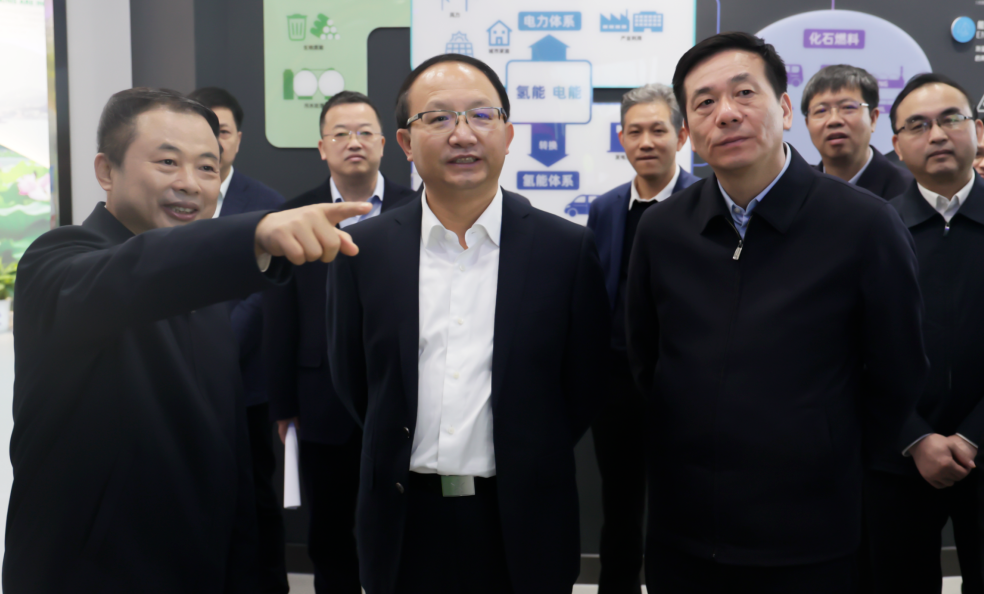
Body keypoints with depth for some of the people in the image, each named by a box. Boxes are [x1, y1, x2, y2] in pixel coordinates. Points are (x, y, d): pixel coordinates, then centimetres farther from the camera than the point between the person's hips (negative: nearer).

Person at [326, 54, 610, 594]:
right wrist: (408, 454, 7)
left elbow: (583, 387, 0)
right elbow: (351, 381, 6)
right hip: (405, 523, 1)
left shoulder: (568, 249, -6)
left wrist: (527, 465, 4)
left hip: (523, 528, -1)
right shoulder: (364, 249, -3)